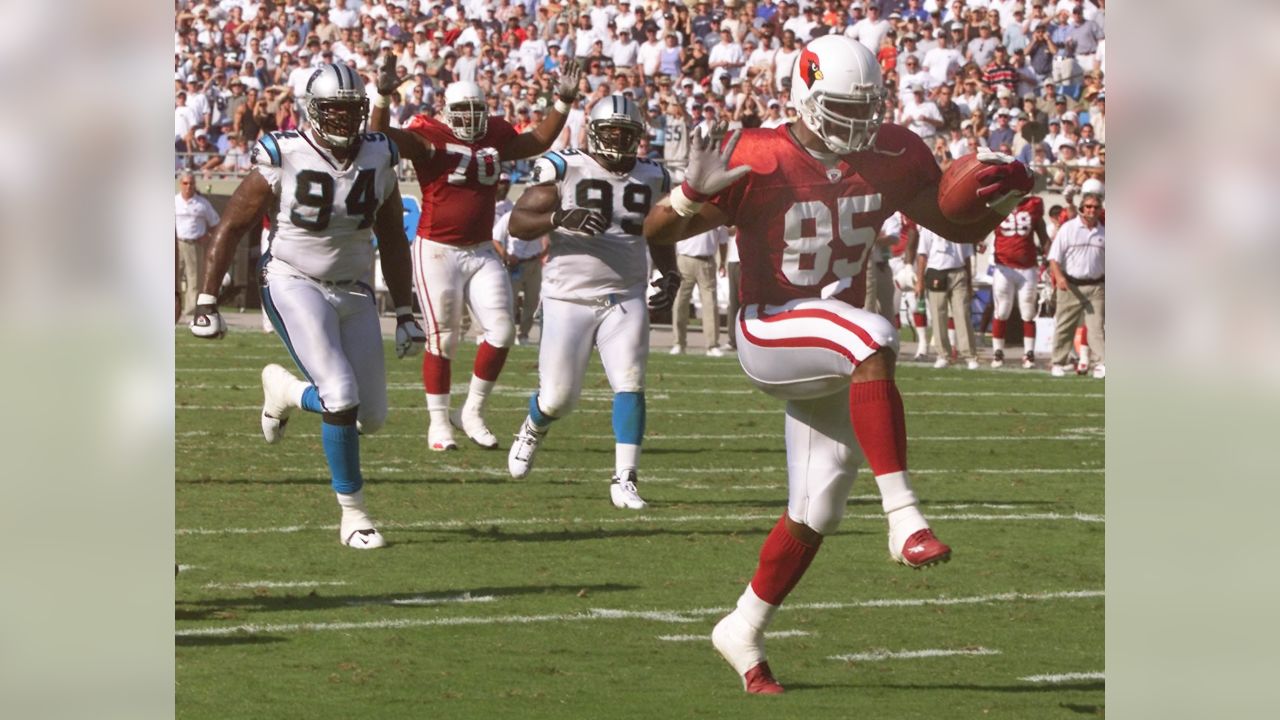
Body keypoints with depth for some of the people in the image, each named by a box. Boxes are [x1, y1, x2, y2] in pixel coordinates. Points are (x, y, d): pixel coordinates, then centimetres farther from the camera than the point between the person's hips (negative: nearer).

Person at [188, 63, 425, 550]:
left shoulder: (378, 160, 0)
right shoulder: (285, 159, -13)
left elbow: (392, 242, 12)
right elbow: (231, 228, -6)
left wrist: (404, 313, 12)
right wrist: (207, 301, -7)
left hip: (354, 291, 5)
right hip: (295, 286, -5)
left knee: (371, 417, 1)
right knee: (341, 397, -20)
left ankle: (285, 390, 30)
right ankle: (352, 513, -4)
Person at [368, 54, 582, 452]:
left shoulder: (495, 137, 8)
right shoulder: (429, 138, -10)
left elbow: (538, 141, 19)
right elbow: (381, 139, -23)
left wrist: (564, 102, 10)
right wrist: (383, 96, -37)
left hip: (482, 251, 5)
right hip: (438, 251, -5)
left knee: (501, 331, -2)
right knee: (442, 339, 1)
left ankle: (473, 412, 13)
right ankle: (439, 421, 13)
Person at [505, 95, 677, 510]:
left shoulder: (651, 179, 9)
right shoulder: (566, 170, -5)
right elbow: (518, 222, -9)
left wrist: (670, 274, 8)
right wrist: (560, 218, -26)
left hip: (625, 299, 3)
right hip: (569, 298, -3)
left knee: (630, 386, -12)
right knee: (559, 398, 1)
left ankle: (624, 480, -9)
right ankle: (533, 430, 36)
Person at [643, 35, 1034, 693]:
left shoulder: (891, 158, -1)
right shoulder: (760, 163, -16)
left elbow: (963, 228, 11)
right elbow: (657, 232, -14)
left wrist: (1006, 194, -10)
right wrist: (694, 193, -35)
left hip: (833, 353, 6)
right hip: (769, 335, -6)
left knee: (816, 514, 9)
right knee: (873, 341, -38)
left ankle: (743, 630, 31)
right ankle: (903, 518, -40)